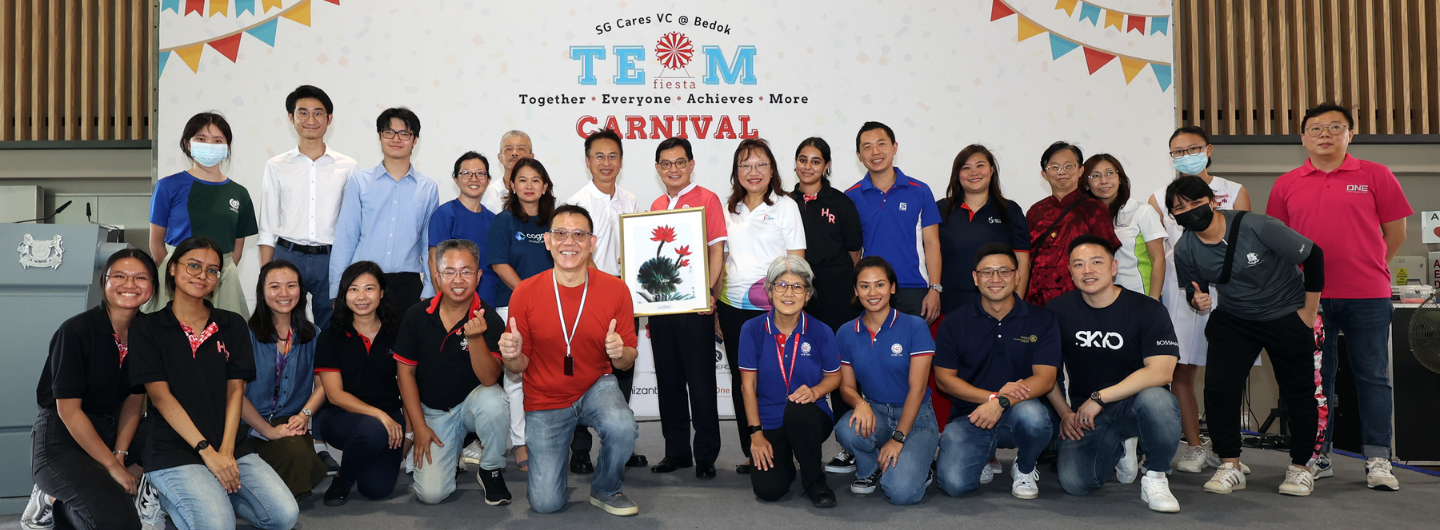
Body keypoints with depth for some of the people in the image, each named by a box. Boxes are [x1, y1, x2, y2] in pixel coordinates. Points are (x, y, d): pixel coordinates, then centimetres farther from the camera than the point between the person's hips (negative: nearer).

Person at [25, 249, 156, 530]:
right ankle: (50, 503, 3)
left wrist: (119, 455, -8)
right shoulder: (76, 331, -16)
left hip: (109, 432, 8)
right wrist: (112, 466, -17)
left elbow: (134, 399, 5)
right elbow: (68, 410, -16)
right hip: (61, 439, -8)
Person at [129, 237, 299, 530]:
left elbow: (235, 390, 5)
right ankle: (168, 495, 4)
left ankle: (210, 495, 5)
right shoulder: (148, 328, 2)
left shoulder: (232, 326, 11)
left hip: (231, 446, 4)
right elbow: (160, 396, -6)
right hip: (174, 453, -4)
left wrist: (226, 450, -10)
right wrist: (207, 451, -14)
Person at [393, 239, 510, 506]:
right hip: (432, 411, 2)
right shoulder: (417, 316, -7)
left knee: (493, 400, -38)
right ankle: (453, 448, 22)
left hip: (472, 402, -1)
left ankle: (491, 470, -9)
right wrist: (419, 426, -2)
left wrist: (475, 338, -41)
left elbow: (489, 379, -24)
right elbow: (405, 371, 1)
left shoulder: (490, 320, -15)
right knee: (430, 493, -14)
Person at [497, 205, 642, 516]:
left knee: (622, 428, -34)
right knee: (546, 504, -5)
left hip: (597, 387, 0)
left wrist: (620, 353, -26)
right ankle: (548, 455, 31)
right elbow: (519, 366, -3)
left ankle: (605, 490, 0)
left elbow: (627, 361, -3)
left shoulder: (615, 289, -11)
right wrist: (511, 355, -27)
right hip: (545, 400, 0)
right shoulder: (525, 293, -13)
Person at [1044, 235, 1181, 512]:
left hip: (1132, 404, -3)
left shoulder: (1146, 309, -10)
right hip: (1083, 413, 3)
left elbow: (1160, 371, -21)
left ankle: (1155, 478, -9)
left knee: (1156, 398, -38)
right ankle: (1119, 450, 19)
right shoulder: (1059, 310, -1)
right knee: (1074, 483, -17)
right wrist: (1064, 413, -1)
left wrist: (1099, 398, -22)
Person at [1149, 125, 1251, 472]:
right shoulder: (1160, 198, 13)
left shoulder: (1235, 192, 13)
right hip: (1178, 290, 1)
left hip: (1225, 289, 0)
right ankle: (1194, 447, 8)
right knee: (1181, 371, -2)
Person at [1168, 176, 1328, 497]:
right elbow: (1195, 290, 6)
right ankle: (1230, 466, 1)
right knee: (1218, 388, -13)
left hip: (1287, 316, -2)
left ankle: (1301, 466, 23)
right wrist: (1198, 300, -20)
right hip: (1232, 320, 3)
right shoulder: (1184, 250, -11)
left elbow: (1313, 255, -12)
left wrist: (1309, 311, -8)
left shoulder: (1258, 227, -23)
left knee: (1299, 393, 4)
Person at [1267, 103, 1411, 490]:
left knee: (1373, 377, 3)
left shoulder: (1375, 176, 2)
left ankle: (1378, 461, 10)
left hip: (1367, 297, -2)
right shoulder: (1287, 185, 7)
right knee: (1316, 377, 9)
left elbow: (1395, 232, 6)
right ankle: (1318, 457, 18)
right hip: (1311, 298, 2)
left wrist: (1366, 268, 8)